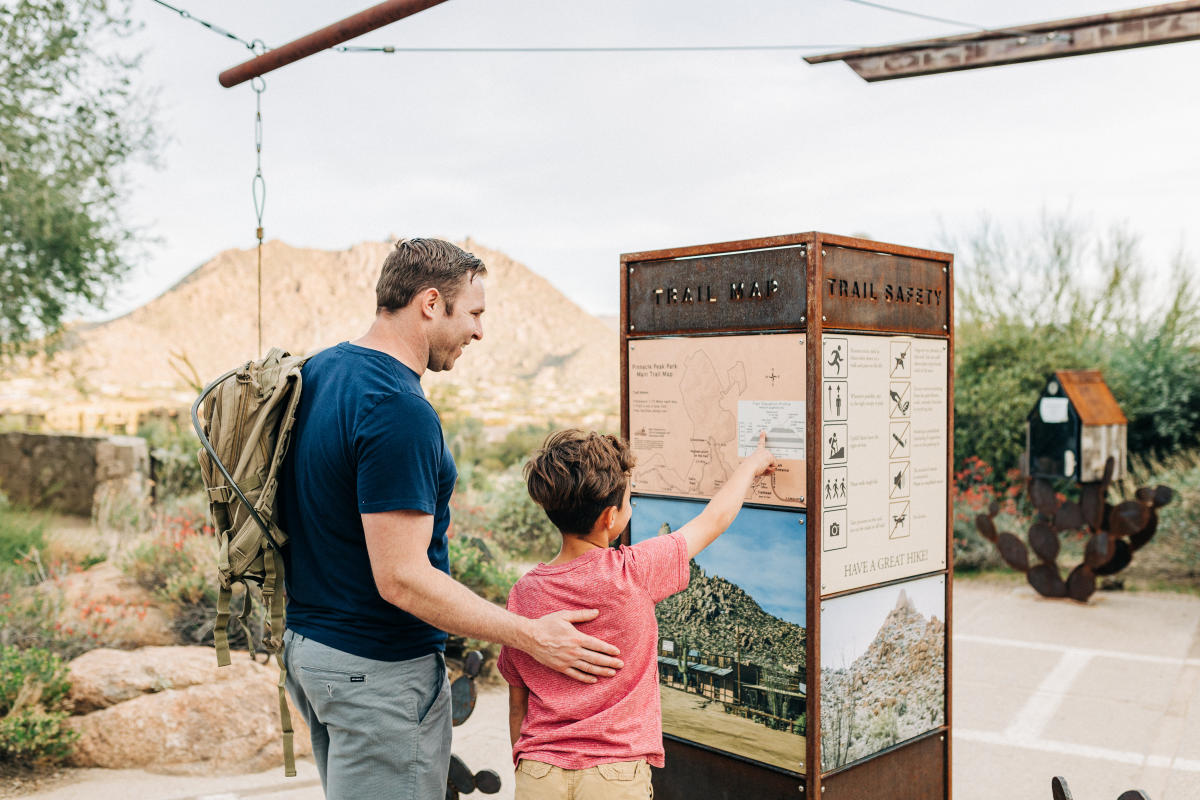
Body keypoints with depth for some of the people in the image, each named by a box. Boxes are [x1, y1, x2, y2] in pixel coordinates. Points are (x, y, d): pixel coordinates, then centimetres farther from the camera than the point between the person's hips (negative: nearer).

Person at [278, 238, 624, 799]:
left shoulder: (316, 371, 5)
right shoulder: (400, 412, -26)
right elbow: (401, 579, -27)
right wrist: (532, 637, -21)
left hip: (306, 642, 10)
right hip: (377, 668, -10)